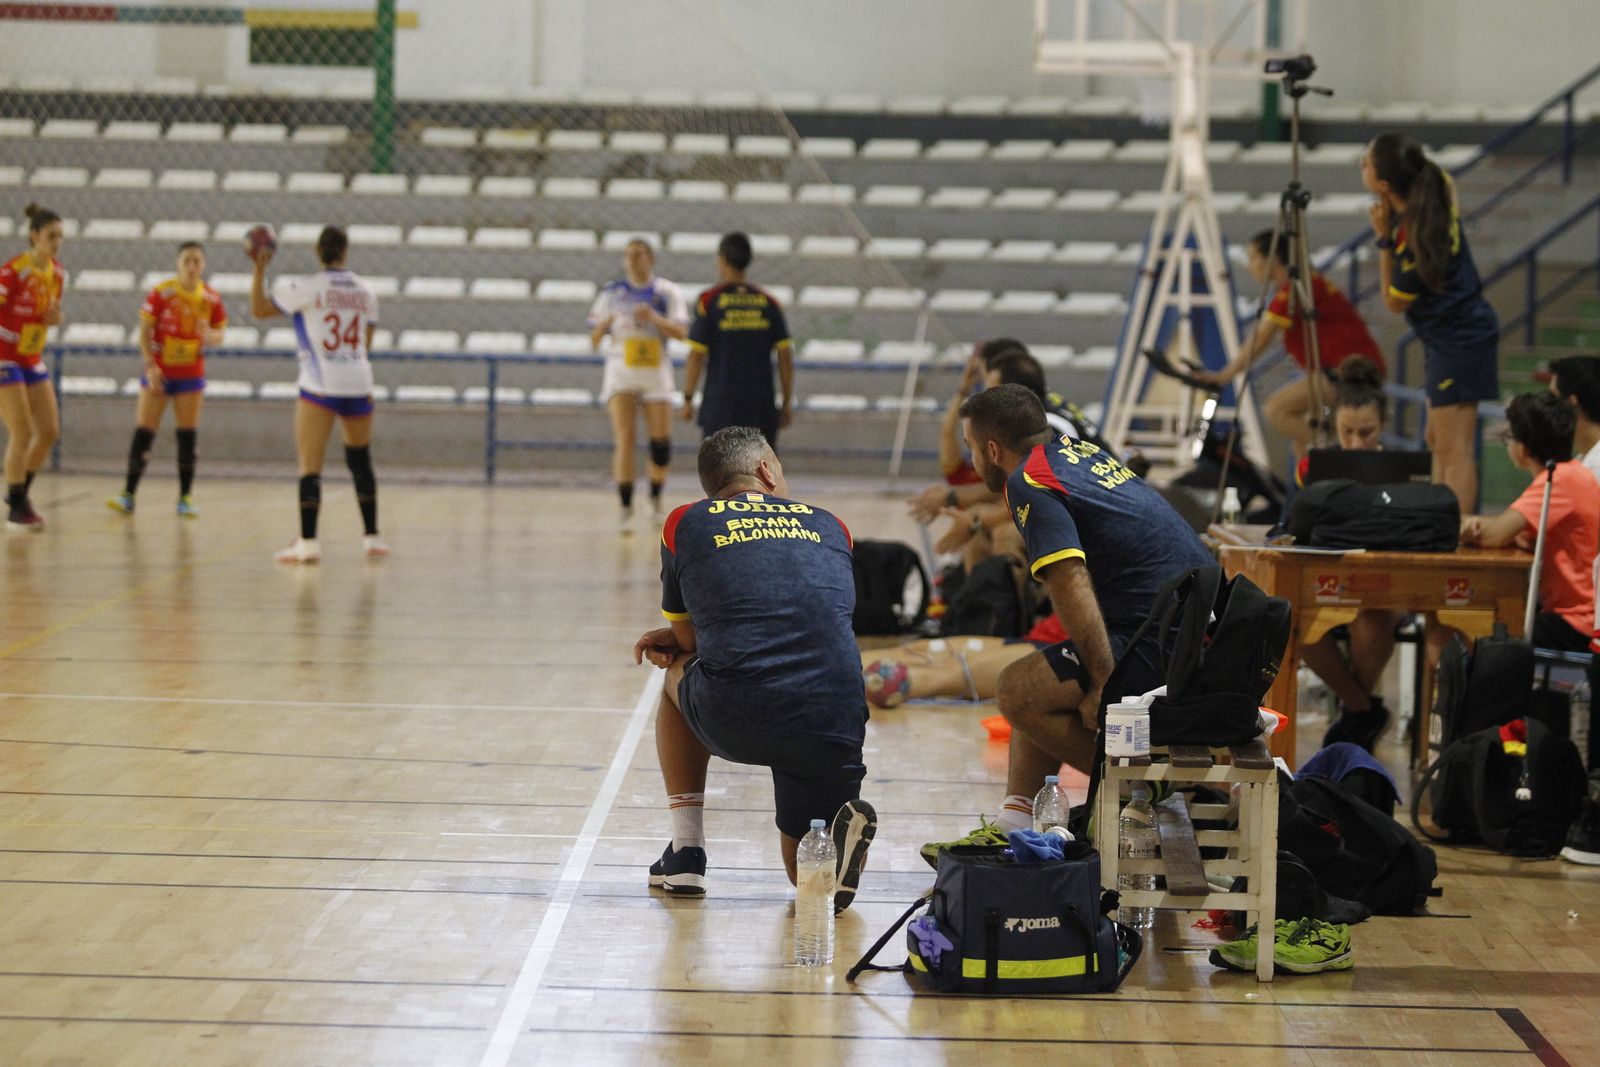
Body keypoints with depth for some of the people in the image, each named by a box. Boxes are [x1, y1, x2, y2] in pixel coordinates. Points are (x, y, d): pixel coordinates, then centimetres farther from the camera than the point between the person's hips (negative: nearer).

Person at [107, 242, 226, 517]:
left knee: (188, 437, 3)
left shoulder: (211, 298, -1)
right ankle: (128, 495, 0)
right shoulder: (161, 293, -9)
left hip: (191, 373, 2)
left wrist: (211, 336, -17)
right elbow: (144, 331, -6)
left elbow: (219, 333, 7)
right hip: (159, 372, -2)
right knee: (143, 433, -5)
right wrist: (149, 365, -16)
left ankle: (185, 498, 10)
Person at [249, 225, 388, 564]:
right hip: (358, 384, 4)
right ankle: (372, 538, 19)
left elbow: (259, 309, -3)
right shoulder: (365, 290, 7)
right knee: (360, 462, 17)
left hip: (319, 387, -4)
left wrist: (259, 269, 6)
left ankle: (308, 542, -11)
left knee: (310, 466, -3)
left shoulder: (308, 288, -8)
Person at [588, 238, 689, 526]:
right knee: (624, 438, -14)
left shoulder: (667, 292, 3)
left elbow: (681, 332, -7)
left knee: (661, 442, 0)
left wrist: (654, 318, -23)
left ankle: (656, 498, 25)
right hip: (621, 373, 0)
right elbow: (594, 340, 7)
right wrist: (605, 324, -15)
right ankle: (626, 507, -15)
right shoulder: (612, 293, 7)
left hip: (656, 373, 0)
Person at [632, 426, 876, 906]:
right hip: (835, 726, 2)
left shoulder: (684, 523, 14)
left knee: (678, 675, 35)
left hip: (734, 721, -2)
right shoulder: (830, 527, 22)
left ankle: (686, 852, 26)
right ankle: (837, 831, -10)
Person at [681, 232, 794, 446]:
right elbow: (786, 356, 3)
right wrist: (787, 402, 9)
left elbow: (696, 356, -6)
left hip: (720, 404, -2)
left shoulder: (709, 300, -4)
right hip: (762, 406, 3)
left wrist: (688, 399, 2)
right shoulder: (768, 302, 5)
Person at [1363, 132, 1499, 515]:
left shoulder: (1412, 237, -28)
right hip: (1455, 334, 10)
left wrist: (1383, 238, -15)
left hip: (1458, 338, -10)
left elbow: (1394, 301, -11)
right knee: (1437, 440, 18)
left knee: (1453, 449, -9)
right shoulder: (1438, 191, -6)